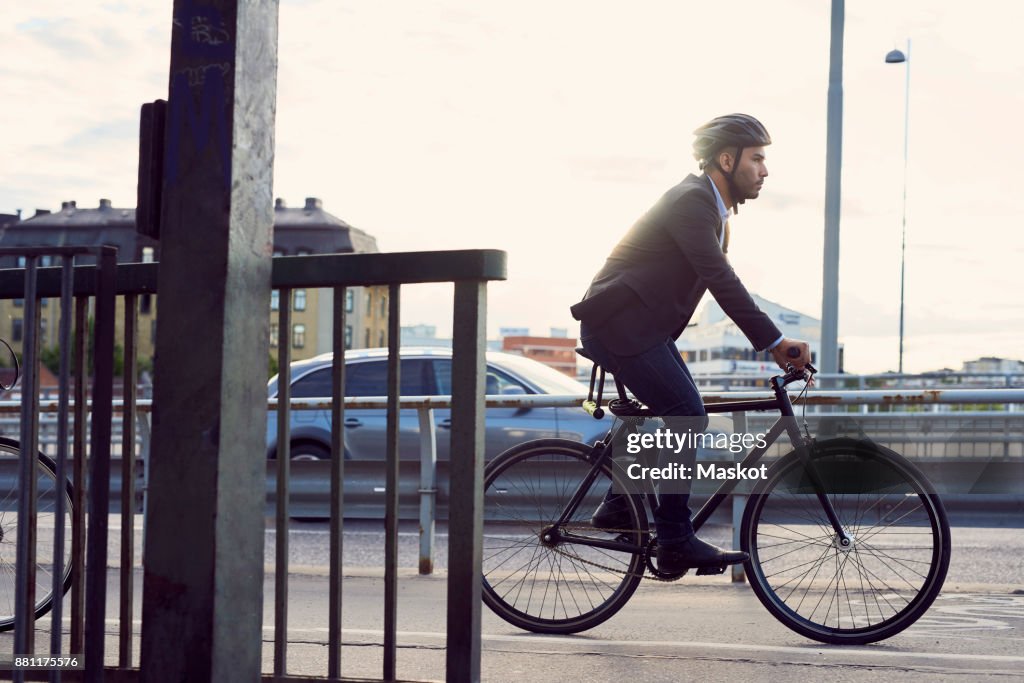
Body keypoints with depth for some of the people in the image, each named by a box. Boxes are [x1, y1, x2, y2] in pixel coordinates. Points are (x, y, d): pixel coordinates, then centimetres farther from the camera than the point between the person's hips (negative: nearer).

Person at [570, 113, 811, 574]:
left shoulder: (713, 208, 15)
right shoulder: (691, 201, -18)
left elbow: (724, 287, 17)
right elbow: (721, 281, -27)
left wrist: (774, 344, 8)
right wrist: (776, 341, -29)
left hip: (643, 325, 10)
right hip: (619, 324, -10)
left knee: (684, 415, 12)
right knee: (688, 416, -15)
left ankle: (619, 506, 20)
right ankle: (675, 543, -13)